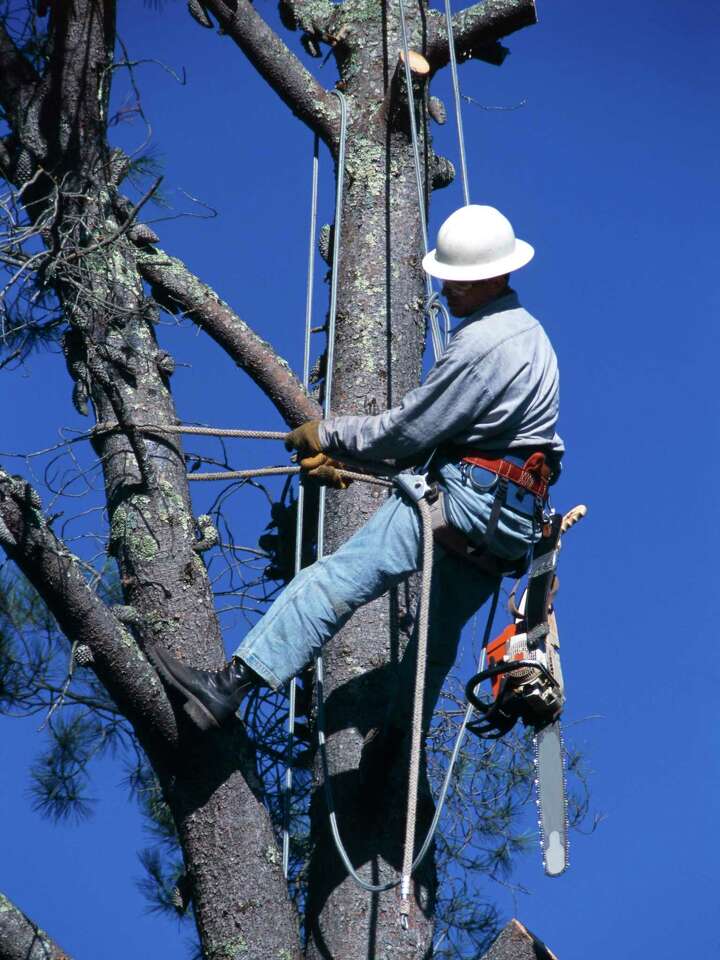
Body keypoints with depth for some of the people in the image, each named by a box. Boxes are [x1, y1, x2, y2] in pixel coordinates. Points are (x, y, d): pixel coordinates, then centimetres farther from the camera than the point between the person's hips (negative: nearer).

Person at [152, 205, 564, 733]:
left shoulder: (484, 342, -14)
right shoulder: (524, 330, 20)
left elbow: (410, 431, -14)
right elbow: (429, 419, 21)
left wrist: (327, 434, 1)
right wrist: (342, 455, 15)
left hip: (469, 496, -11)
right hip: (508, 517, 11)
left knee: (335, 578, -19)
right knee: (435, 647, 18)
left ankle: (227, 688, -28)